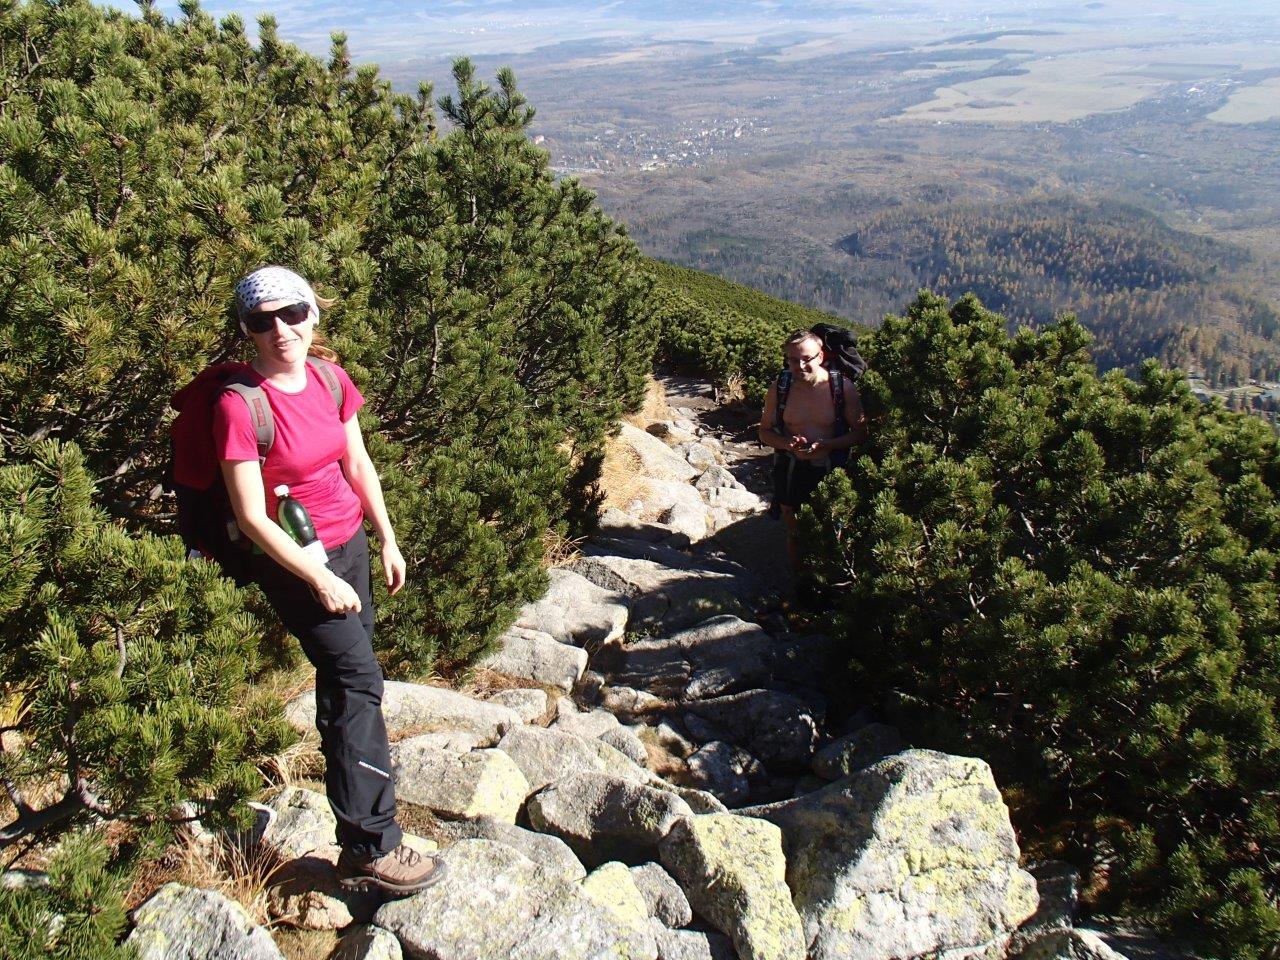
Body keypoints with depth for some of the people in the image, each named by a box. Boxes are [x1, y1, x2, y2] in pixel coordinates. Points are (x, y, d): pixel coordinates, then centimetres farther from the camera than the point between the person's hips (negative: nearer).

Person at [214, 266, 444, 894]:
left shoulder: (330, 380, 0)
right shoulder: (239, 405, -19)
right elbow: (251, 517, -19)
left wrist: (388, 541, 11)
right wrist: (321, 581, -17)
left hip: (349, 544, 7)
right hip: (293, 562, -7)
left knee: (344, 686, 14)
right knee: (359, 679, -11)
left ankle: (357, 848, 29)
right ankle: (373, 848, -2)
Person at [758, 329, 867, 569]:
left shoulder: (842, 386, -15)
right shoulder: (780, 388, -9)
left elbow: (861, 432, -9)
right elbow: (765, 432, 2)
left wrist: (828, 445, -26)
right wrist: (787, 443, -20)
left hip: (830, 470, -2)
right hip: (791, 470, 2)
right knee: (794, 531, 21)